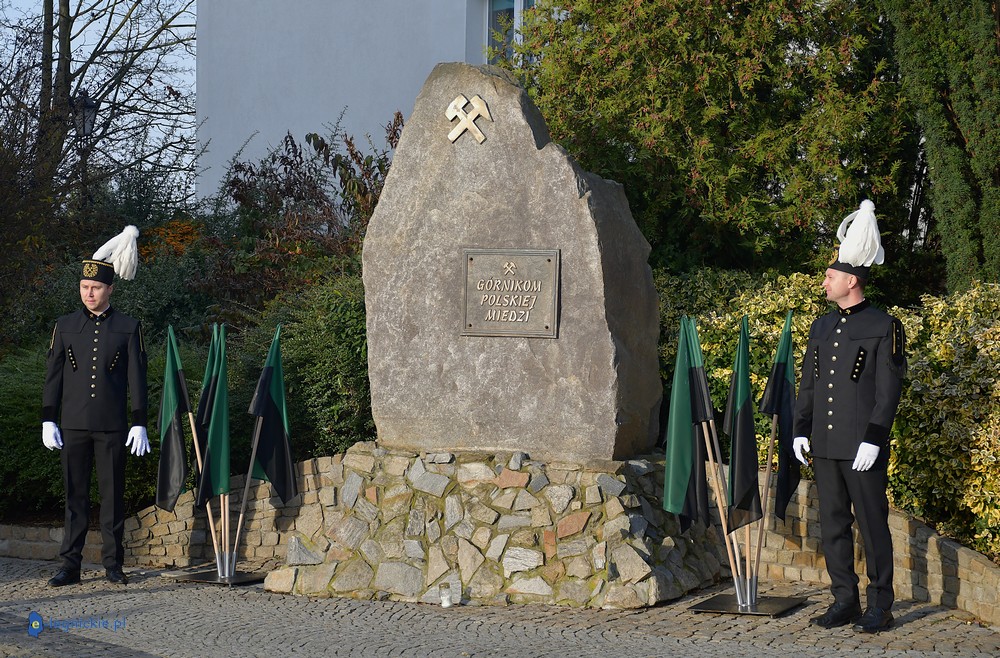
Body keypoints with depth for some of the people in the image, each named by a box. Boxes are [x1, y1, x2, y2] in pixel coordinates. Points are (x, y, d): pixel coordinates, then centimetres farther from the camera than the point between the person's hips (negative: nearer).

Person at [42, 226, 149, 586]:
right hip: (74, 425, 1)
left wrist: (139, 424, -4)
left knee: (112, 494, 3)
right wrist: (48, 421, 1)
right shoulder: (65, 326, 8)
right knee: (75, 495, 2)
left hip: (112, 427, -1)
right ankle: (70, 566, 4)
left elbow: (137, 378, 2)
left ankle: (113, 564, 10)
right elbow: (53, 376, 8)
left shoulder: (128, 328, 3)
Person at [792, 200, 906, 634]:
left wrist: (873, 439, -16)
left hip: (863, 448, -6)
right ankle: (845, 602, 16)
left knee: (872, 524, -1)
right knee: (833, 525, 9)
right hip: (824, 447, 6)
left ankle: (879, 608, 5)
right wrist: (800, 431, 7)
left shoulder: (884, 327, -5)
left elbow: (889, 390, -9)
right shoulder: (821, 328, 14)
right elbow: (808, 383, 17)